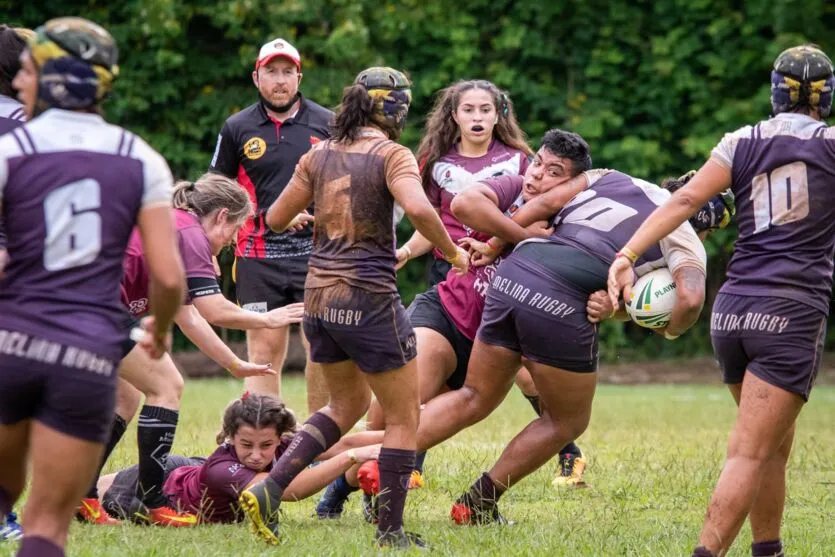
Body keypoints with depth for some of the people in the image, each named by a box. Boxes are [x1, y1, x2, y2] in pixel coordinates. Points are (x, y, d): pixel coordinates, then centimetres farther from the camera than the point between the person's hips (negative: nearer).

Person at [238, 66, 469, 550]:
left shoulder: (320, 155, 7)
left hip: (320, 297, 7)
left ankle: (269, 490, 8)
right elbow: (418, 208, -28)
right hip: (370, 300, -7)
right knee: (404, 417, 8)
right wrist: (453, 254, -14)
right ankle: (391, 531, 8)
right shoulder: (392, 155, -10)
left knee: (348, 403, 24)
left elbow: (276, 219, 11)